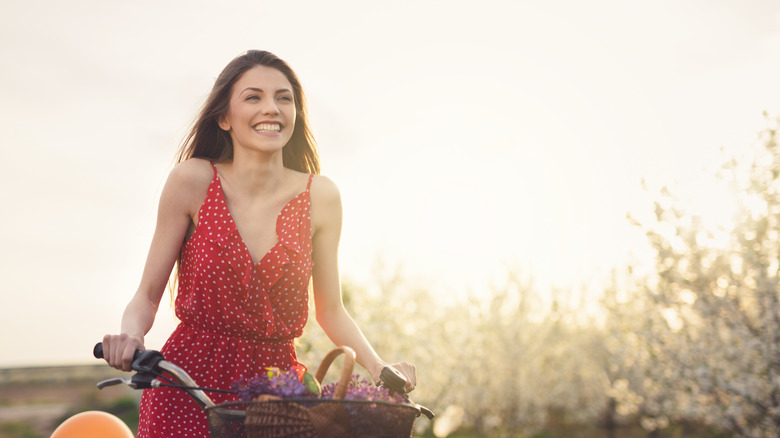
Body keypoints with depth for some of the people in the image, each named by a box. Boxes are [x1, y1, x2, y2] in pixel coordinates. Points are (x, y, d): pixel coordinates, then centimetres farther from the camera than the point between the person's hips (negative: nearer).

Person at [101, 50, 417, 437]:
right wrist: (130, 336, -23)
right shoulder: (192, 181, -7)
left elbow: (330, 309, 8)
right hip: (188, 385, -1)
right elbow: (148, 294, -2)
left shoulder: (320, 196, -2)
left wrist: (378, 368, -6)